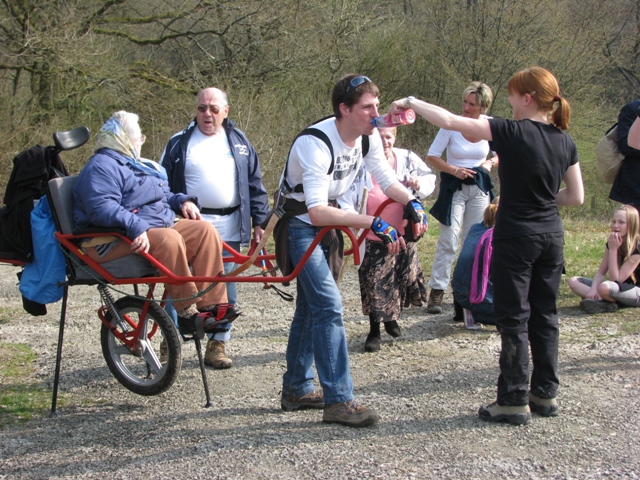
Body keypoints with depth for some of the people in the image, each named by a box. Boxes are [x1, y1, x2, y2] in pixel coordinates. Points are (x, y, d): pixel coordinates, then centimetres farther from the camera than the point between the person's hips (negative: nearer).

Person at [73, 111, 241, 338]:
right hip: (115, 240, -10)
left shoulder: (133, 164, 26)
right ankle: (188, 314, -30)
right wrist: (135, 227, -37)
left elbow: (163, 197, 35)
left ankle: (212, 304, -16)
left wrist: (182, 201, 13)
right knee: (169, 239, -36)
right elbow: (102, 208, -25)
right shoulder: (101, 166, -8)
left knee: (205, 230, -9)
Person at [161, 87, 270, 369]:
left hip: (230, 229, 2)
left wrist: (259, 221, 6)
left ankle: (217, 345, 13)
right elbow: (163, 185, 7)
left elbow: (255, 185, 13)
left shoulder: (239, 142, 12)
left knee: (224, 290, 4)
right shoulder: (179, 143, 6)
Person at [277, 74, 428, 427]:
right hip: (301, 224, -8)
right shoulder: (316, 144, -32)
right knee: (329, 306, -17)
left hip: (327, 222, 8)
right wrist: (373, 224, -46)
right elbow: (317, 211, -41)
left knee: (310, 307, 15)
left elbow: (387, 180, 3)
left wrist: (413, 203, -18)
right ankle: (338, 401, -15)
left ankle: (296, 389, 26)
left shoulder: (368, 137, -8)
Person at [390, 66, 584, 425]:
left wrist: (410, 102, -5)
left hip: (516, 236, -6)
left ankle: (514, 401, 5)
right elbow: (576, 197, 9)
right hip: (552, 236, 6)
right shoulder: (565, 142, 4)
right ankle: (546, 394, 22)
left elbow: (449, 121, -17)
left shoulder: (512, 133, -14)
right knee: (545, 315, 14)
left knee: (514, 318, 1)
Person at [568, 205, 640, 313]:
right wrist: (593, 289, -21)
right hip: (621, 287, 8)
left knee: (605, 287, -41)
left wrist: (613, 249, -24)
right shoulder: (612, 243, 2)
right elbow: (601, 273, 0)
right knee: (573, 281, -6)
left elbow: (615, 279, -22)